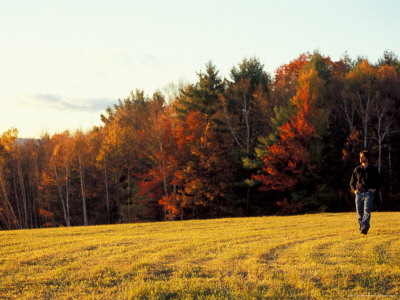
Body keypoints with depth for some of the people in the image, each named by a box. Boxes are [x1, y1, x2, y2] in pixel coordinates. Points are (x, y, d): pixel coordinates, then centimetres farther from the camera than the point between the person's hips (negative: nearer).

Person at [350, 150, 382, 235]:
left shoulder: (373, 169, 8)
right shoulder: (357, 169, 16)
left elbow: (379, 182, 13)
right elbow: (352, 182, 23)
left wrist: (375, 189, -4)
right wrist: (354, 190, 5)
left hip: (369, 193, -3)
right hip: (359, 193, 3)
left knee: (367, 210, -18)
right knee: (359, 212, 1)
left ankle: (365, 228, -30)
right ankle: (361, 228, 14)